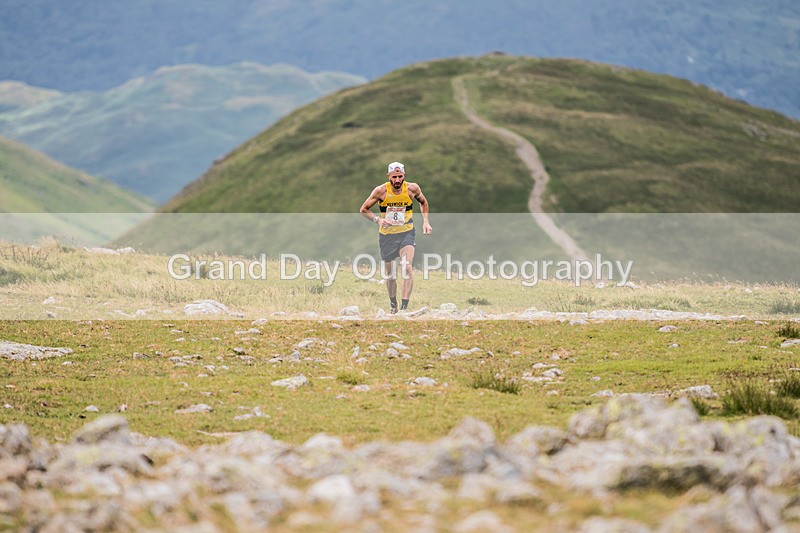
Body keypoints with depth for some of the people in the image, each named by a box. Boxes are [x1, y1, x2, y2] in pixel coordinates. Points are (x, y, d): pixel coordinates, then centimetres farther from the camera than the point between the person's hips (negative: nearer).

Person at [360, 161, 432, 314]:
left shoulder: (412, 188, -8)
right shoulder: (381, 191, -12)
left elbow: (423, 202, 14)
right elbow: (364, 209, -3)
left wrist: (425, 221, 2)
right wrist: (378, 219, -20)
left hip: (406, 233, -1)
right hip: (386, 234, 1)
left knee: (407, 266, -23)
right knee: (390, 274, 9)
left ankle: (404, 306, -24)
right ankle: (392, 303, 34)